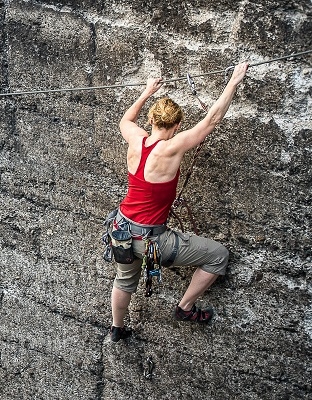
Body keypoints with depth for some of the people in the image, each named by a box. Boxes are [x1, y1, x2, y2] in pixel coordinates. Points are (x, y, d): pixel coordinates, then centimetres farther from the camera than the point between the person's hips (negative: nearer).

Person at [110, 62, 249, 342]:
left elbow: (126, 120, 20)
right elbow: (211, 120, -21)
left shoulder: (136, 140, -5)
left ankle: (117, 328, 57)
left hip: (122, 230, 7)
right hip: (149, 239, -7)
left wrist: (147, 93, 29)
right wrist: (234, 82, -13)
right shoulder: (171, 149, -23)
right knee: (218, 254, 6)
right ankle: (185, 309, 21)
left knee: (125, 280, 35)